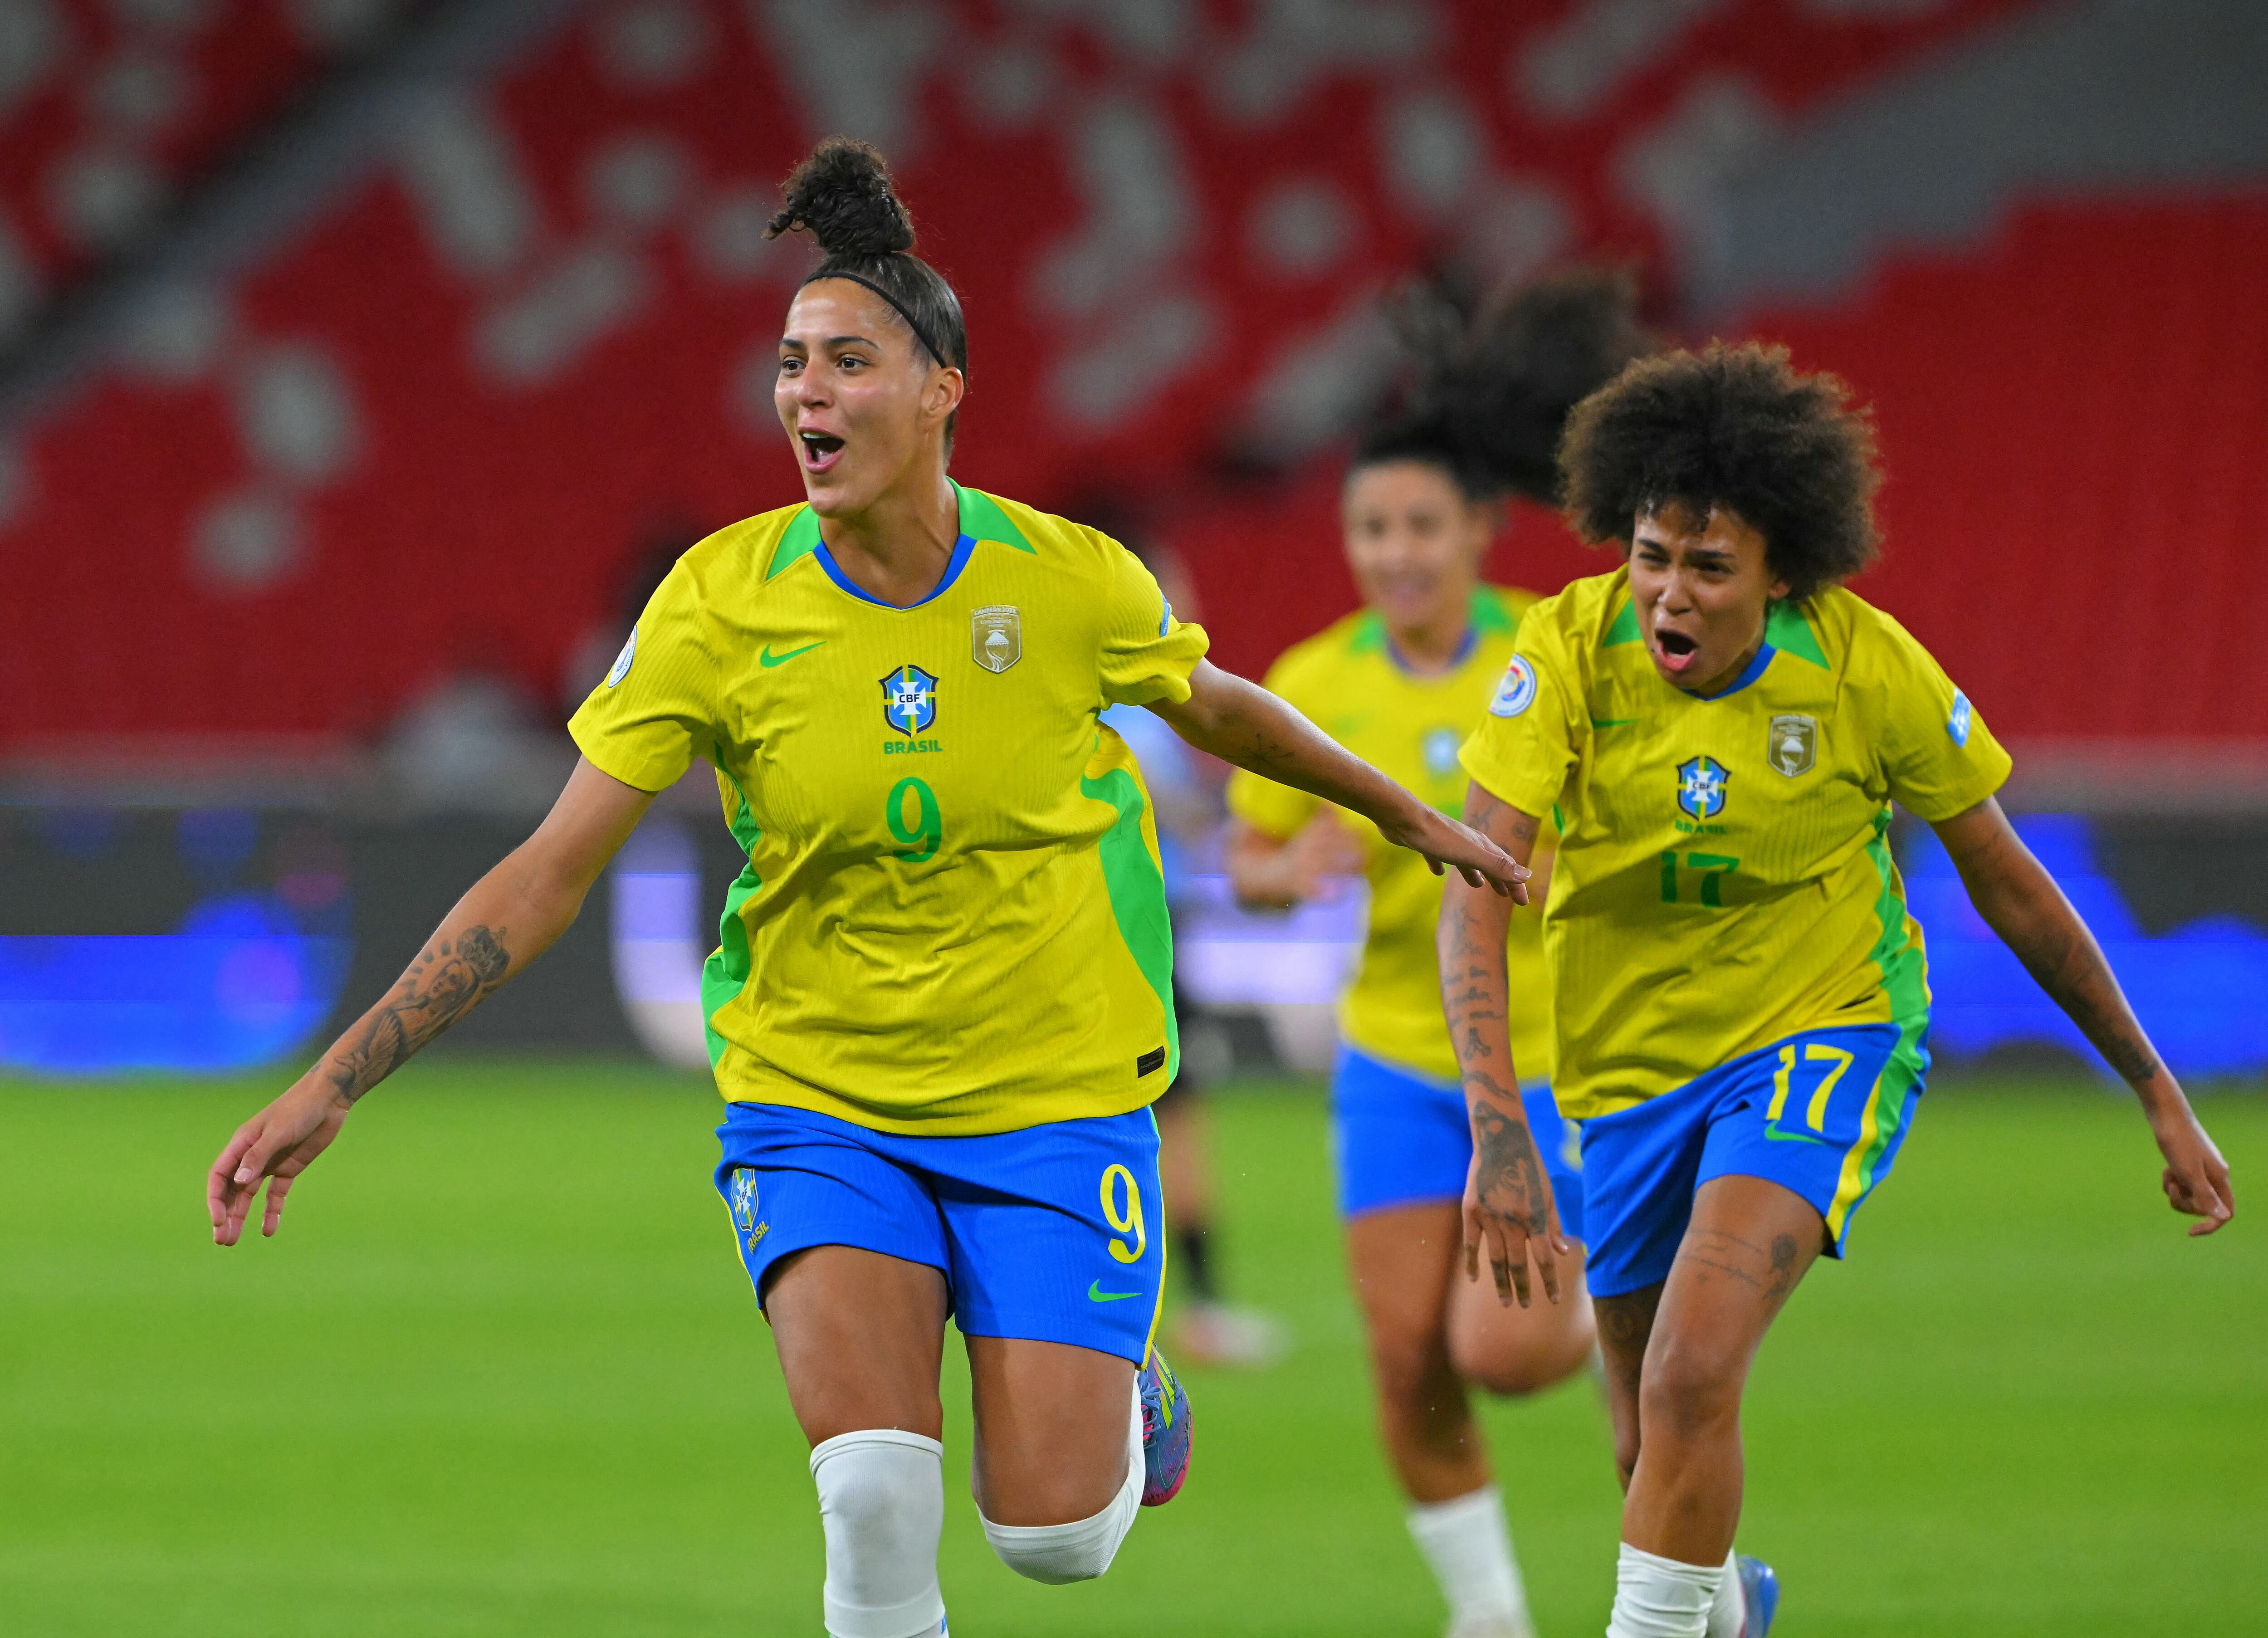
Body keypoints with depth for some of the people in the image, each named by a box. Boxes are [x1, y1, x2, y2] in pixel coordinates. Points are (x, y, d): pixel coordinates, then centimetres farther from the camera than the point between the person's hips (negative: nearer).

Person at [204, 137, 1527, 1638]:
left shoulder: (1071, 581, -10)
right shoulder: (722, 603, -11)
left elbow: (1216, 709, 13)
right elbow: (551, 871, -10)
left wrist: (1415, 818, 27)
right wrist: (333, 1086, -16)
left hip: (1055, 1101, 0)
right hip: (816, 1103, 0)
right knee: (875, 1497, -23)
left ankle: (1123, 1391, 30)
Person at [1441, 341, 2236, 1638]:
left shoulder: (1867, 668, -18)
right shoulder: (1569, 650, -19)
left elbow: (2010, 886, -3)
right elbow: (1477, 893, -26)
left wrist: (2161, 1096, 3)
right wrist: (1498, 1132, -40)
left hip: (1824, 1041, -3)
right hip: (1628, 1069, 3)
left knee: (1690, 1379, -27)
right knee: (1655, 1458, 15)